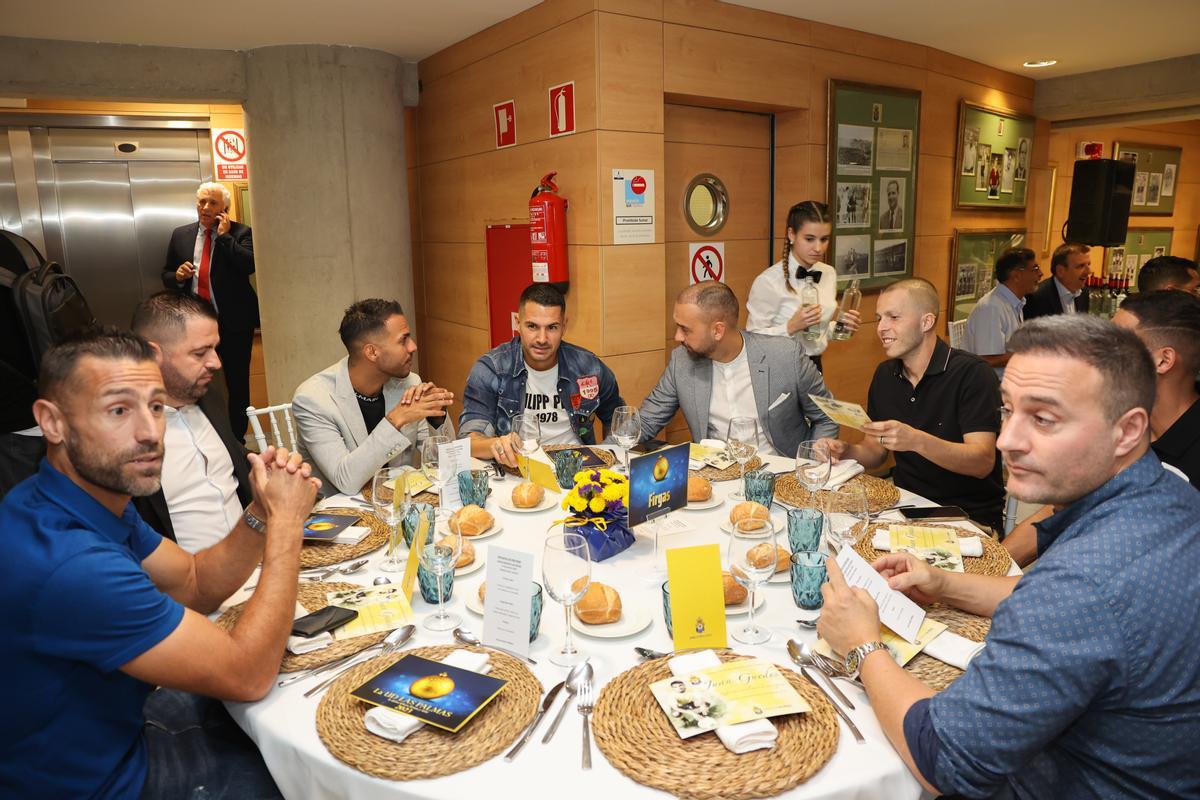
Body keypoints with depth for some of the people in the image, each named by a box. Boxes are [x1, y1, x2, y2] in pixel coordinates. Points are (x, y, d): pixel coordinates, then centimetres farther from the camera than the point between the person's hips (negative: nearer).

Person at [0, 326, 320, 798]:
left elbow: (197, 586, 3)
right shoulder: (67, 562, -36)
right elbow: (249, 675, -29)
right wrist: (286, 521, -23)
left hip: (112, 718, 8)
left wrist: (262, 511, -15)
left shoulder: (100, 495, -7)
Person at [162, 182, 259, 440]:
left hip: (233, 323, -3)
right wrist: (177, 276, -7)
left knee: (237, 384, 6)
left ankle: (236, 439, 18)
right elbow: (166, 276, 15)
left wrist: (224, 235, -14)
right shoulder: (180, 235, 11)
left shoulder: (241, 233, -1)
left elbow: (249, 265, -20)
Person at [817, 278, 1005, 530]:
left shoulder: (972, 373, -13)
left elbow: (983, 462, -22)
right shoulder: (884, 374, 7)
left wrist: (917, 441, -37)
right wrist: (846, 451, -10)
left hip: (971, 516, -5)